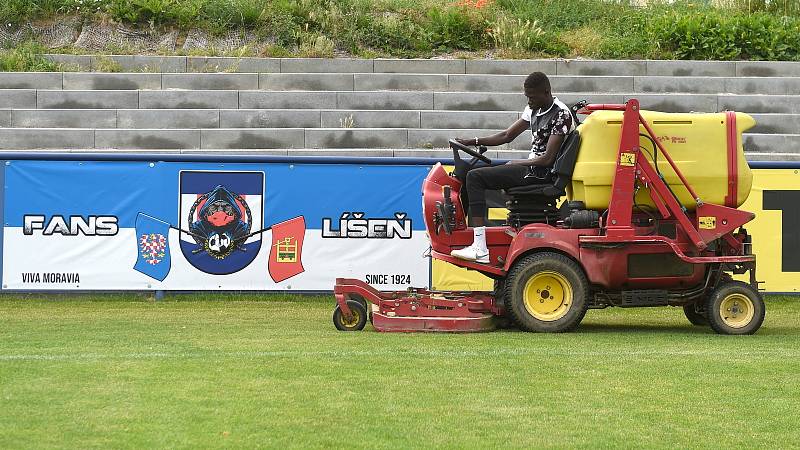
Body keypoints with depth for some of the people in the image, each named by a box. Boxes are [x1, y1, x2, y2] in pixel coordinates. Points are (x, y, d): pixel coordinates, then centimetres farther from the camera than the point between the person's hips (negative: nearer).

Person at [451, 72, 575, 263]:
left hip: (541, 173, -10)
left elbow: (548, 158, -19)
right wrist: (474, 142, 10)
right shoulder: (533, 110, 13)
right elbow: (507, 136, 20)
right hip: (531, 167, 10)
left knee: (475, 177, -18)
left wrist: (516, 163, -9)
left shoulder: (561, 115, -15)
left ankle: (480, 248, -25)